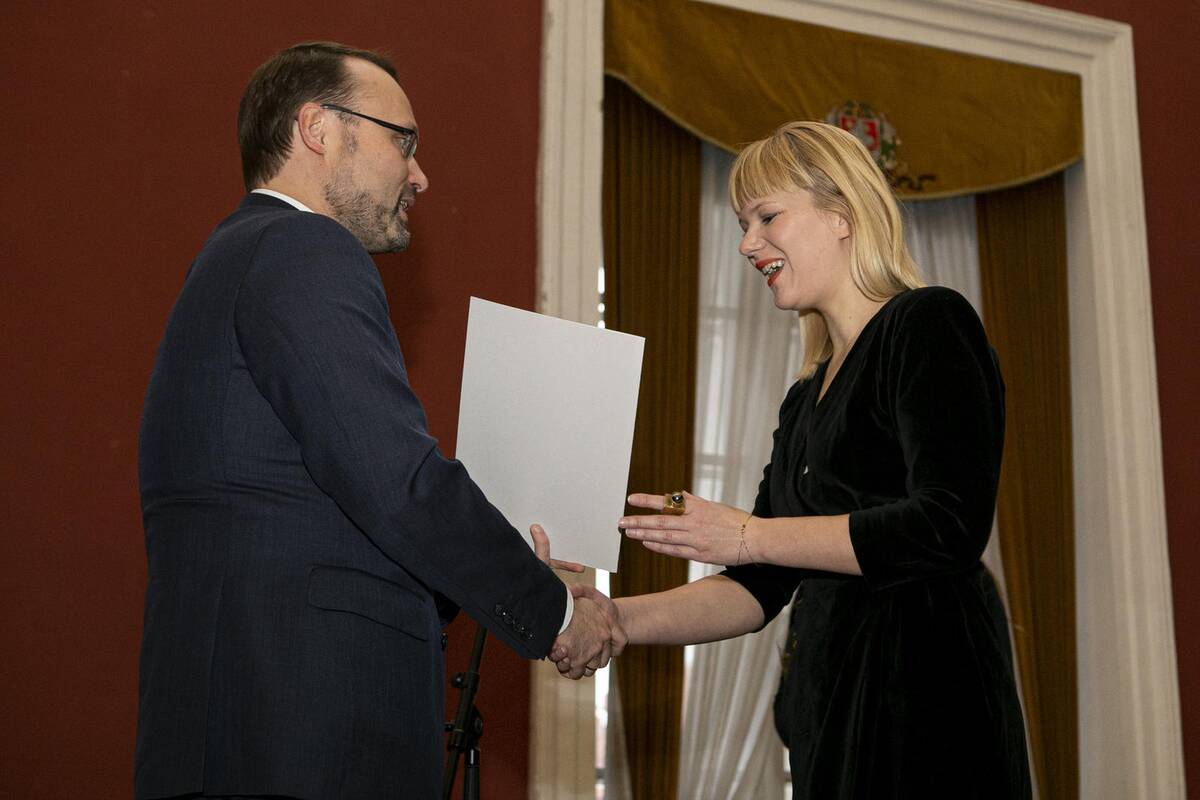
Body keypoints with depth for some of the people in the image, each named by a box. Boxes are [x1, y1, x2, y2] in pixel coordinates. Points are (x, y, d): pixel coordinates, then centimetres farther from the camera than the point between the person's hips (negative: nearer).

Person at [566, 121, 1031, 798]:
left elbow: (949, 528, -18)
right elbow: (760, 589, 15)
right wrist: (621, 620, 0)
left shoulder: (928, 324, -5)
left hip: (924, 696, -7)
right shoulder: (807, 399, 17)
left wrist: (747, 534, -14)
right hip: (829, 703, 7)